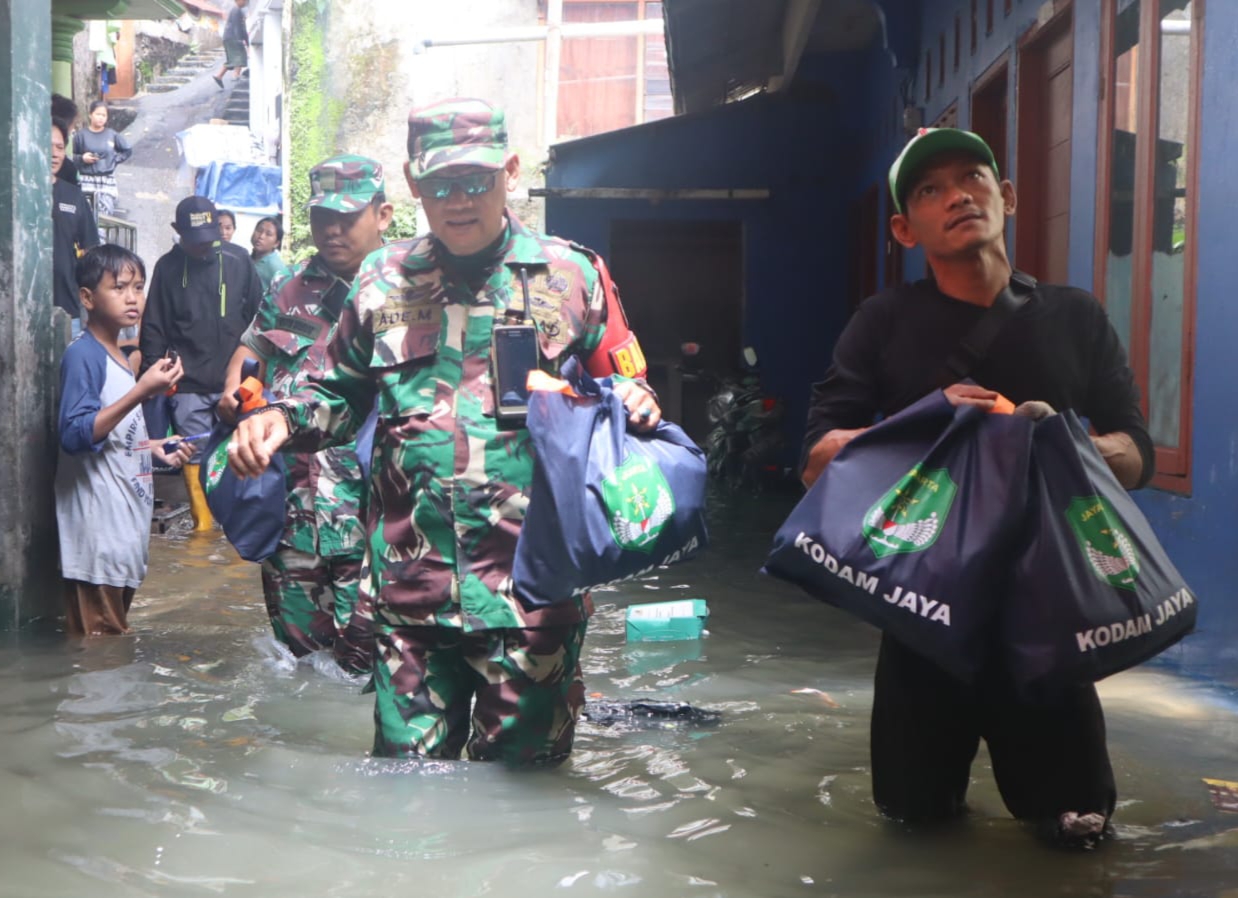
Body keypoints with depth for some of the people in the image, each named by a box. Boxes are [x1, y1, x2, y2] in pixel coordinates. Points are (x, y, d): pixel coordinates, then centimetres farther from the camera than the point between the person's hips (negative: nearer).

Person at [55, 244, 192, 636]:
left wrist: (157, 449, 14)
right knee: (100, 642, -4)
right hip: (98, 522, -9)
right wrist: (142, 391, -28)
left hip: (127, 512, 9)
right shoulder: (82, 355, -14)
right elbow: (75, 435, -25)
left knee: (116, 631, 16)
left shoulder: (118, 357, 14)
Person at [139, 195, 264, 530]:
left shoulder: (238, 260, 2)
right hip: (188, 386, 0)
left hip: (234, 381, 0)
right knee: (196, 460, 1)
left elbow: (257, 311, 12)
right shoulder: (167, 267, 2)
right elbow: (153, 327, 5)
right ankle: (203, 528, 8)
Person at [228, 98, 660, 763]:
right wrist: (282, 420, 2)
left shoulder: (571, 276, 3)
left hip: (532, 587, -2)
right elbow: (341, 395, 21)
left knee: (523, 771, 8)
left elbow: (620, 387, 11)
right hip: (409, 586, 2)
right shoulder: (383, 281, 10)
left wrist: (633, 404, -12)